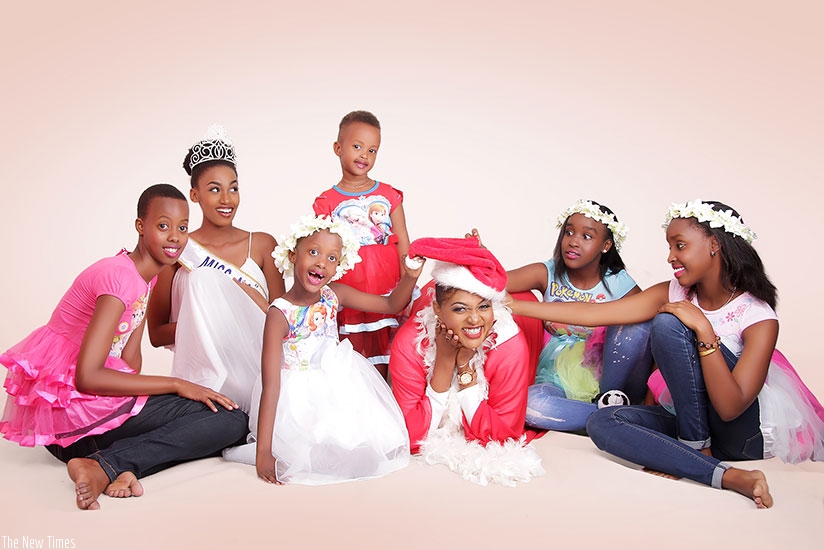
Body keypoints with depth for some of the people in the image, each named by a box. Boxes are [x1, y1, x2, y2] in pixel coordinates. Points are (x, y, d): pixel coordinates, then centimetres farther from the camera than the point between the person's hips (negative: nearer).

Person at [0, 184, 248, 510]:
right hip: (68, 404, -9)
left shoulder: (145, 279, 13)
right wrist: (177, 384, -19)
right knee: (230, 420, -15)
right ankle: (107, 466, -20)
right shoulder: (120, 276, -17)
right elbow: (88, 376, -24)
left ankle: (115, 466, -13)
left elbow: (129, 360, 8)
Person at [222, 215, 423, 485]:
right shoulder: (279, 314, -21)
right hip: (302, 398, -5)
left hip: (341, 384, 5)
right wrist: (263, 454, -28)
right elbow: (270, 387, -25)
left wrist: (410, 277, -15)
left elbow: (391, 305, 7)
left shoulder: (334, 294, -5)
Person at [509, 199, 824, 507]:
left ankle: (695, 449, -14)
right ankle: (728, 476, -26)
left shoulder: (759, 317, -17)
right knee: (601, 423, -22)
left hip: (745, 432, -6)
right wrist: (513, 305, -14)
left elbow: (730, 407, -26)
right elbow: (593, 313, -9)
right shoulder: (673, 295, -2)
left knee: (668, 324, -24)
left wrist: (703, 329, -30)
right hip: (691, 422, 7)